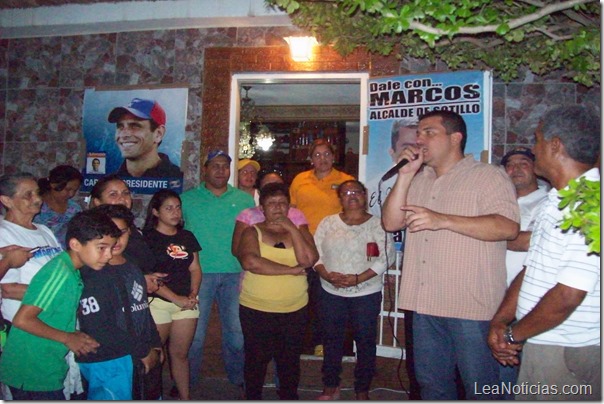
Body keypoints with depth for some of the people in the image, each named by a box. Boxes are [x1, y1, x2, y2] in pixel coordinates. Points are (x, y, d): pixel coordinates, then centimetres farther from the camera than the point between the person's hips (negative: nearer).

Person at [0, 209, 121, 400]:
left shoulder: (72, 272, 4)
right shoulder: (60, 273, -23)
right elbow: (22, 319, -24)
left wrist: (74, 336, 0)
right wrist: (68, 338, -15)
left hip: (45, 371, 8)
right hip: (33, 375, -8)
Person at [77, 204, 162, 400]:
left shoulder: (133, 269, 10)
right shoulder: (91, 275, -13)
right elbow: (98, 328, -19)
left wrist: (155, 347, 7)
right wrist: (143, 352, -13)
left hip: (139, 359, 7)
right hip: (107, 362, -7)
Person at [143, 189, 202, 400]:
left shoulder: (187, 237, 12)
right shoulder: (147, 238, -5)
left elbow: (195, 269, 12)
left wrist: (193, 294, -5)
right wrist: (176, 298, -15)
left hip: (186, 302, 5)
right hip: (158, 302, -4)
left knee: (180, 353, 12)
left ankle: (185, 396, 22)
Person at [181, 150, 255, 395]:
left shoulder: (245, 200, 7)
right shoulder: (187, 199, 4)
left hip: (235, 274, 1)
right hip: (199, 273, -1)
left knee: (236, 329, 11)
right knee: (194, 331, 7)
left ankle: (239, 379, 28)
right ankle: (187, 381, 24)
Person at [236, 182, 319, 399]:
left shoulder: (300, 232, 7)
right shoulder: (252, 232, -1)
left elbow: (308, 260, -11)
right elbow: (250, 261, -21)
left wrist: (292, 228, -12)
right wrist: (290, 270, -18)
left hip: (294, 310, 2)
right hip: (256, 309, -2)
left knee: (290, 360, 13)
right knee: (256, 359, 9)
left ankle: (289, 396, 33)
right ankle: (253, 397, 31)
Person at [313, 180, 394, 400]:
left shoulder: (377, 224, -3)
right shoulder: (328, 223, 5)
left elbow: (385, 257, -12)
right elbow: (315, 252, 1)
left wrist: (358, 278, -20)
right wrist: (327, 275, -16)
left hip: (366, 294, -2)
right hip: (331, 293, 2)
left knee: (365, 341, 7)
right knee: (332, 339, 12)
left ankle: (362, 390, 24)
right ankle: (330, 387, 29)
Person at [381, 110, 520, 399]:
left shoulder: (488, 175, -5)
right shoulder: (419, 181, 16)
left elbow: (508, 227, -20)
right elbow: (390, 222, 7)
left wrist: (442, 220, -26)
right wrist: (405, 175, -2)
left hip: (472, 305, -6)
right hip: (425, 303, 7)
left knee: (481, 390, 6)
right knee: (432, 385, 20)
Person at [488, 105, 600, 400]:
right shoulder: (555, 201, 11)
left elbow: (567, 296, -24)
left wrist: (514, 334, -11)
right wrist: (500, 320, 2)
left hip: (570, 353, -8)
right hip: (540, 343, 8)